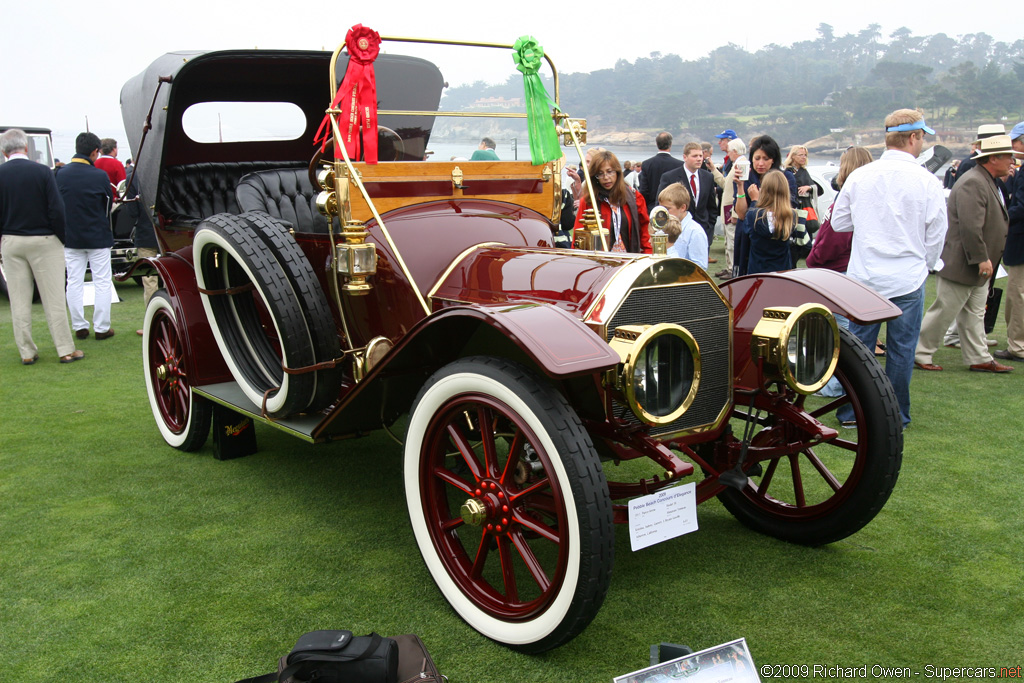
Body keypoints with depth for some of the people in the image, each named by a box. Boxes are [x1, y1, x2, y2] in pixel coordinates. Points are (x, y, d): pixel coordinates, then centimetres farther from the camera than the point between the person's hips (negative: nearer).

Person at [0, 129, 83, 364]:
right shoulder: (42, 171, -10)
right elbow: (56, 210, -11)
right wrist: (61, 238, 1)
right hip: (43, 241, -3)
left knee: (19, 301, 9)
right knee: (53, 298, 2)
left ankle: (27, 352, 14)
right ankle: (66, 350, 4)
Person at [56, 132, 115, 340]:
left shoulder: (61, 174, -5)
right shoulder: (100, 176, -14)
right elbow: (109, 203, -1)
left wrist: (63, 233, 17)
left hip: (71, 237, 3)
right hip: (98, 237, -3)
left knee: (74, 282, 11)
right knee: (102, 283, 4)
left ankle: (79, 327, 15)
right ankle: (102, 328, 6)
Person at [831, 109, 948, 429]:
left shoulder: (858, 176, -2)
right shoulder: (927, 181, -9)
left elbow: (838, 222, 7)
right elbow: (936, 236, -2)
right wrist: (923, 267, 15)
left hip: (864, 277, 2)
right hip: (908, 280, -2)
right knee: (901, 349, 9)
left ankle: (850, 413, 18)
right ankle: (896, 417, 18)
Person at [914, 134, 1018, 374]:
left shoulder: (988, 182, 14)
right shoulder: (973, 183, -21)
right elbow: (970, 226, -27)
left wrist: (985, 259, 16)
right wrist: (981, 258, -23)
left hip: (978, 267, 10)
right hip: (961, 265, -10)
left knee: (975, 314, 14)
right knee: (944, 313, -1)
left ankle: (979, 359, 21)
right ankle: (919, 354, 10)